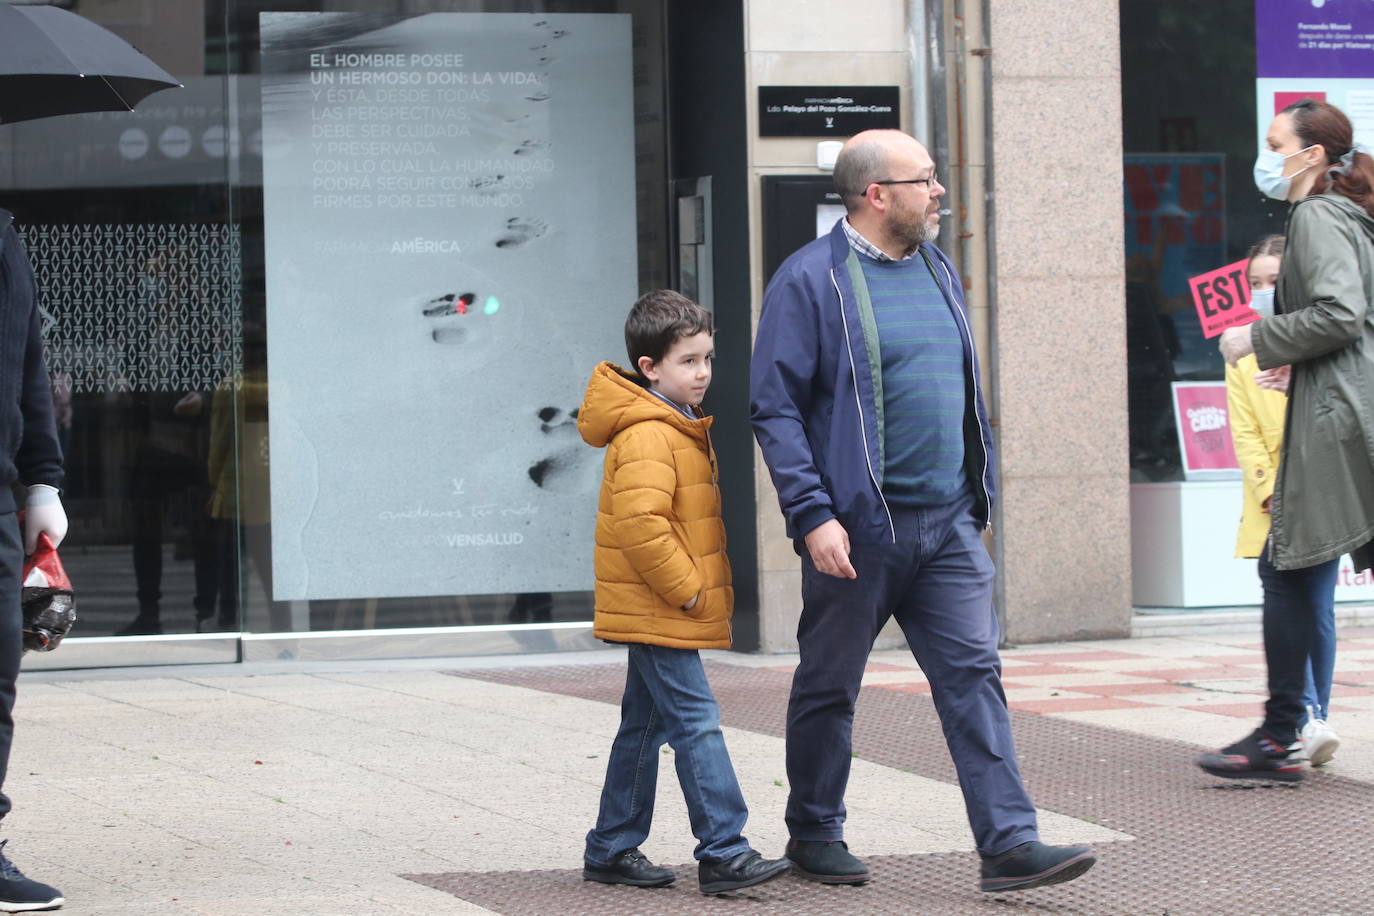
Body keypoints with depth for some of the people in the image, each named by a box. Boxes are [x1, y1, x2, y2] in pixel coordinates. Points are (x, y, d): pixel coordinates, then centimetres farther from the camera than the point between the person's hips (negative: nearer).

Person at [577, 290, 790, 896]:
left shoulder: (681, 429, 17)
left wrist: (711, 586, 19)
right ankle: (723, 854, -16)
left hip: (657, 614, 11)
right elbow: (639, 523, -28)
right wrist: (687, 589, -21)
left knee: (645, 728, 14)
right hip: (659, 613, -11)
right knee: (696, 724, -13)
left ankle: (611, 850, 21)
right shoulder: (646, 436, -18)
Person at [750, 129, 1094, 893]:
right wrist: (813, 515, -19)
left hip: (948, 523, 6)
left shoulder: (937, 269, 13)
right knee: (830, 686, 8)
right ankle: (816, 835, 23)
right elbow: (775, 407, -12)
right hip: (858, 528, -6)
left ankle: (1010, 842, -4)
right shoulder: (811, 281, -9)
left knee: (975, 674, -1)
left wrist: (977, 490, 17)